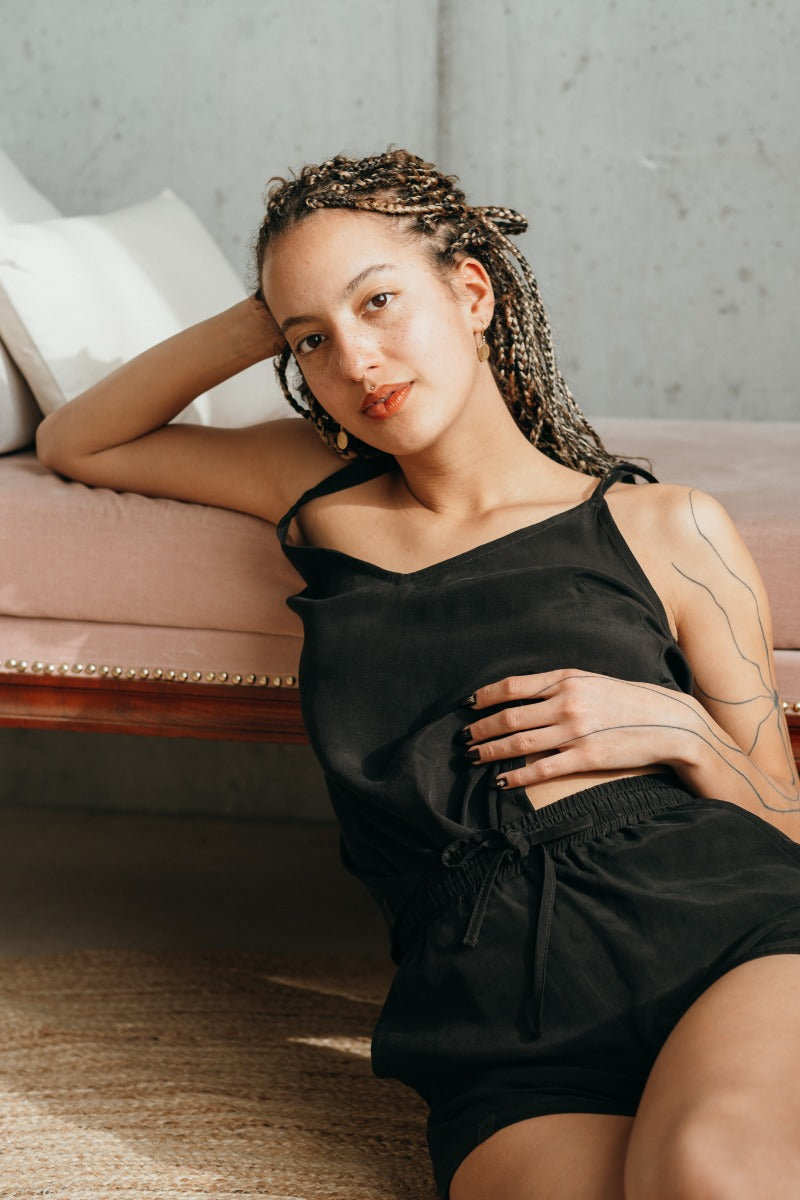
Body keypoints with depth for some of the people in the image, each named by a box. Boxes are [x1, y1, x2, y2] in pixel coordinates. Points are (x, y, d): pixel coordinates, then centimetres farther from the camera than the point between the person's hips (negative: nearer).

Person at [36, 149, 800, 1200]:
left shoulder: (666, 530, 13)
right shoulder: (325, 498, 21)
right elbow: (74, 443, 32)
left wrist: (681, 731, -3)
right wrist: (258, 325, 18)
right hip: (506, 1045, 2)